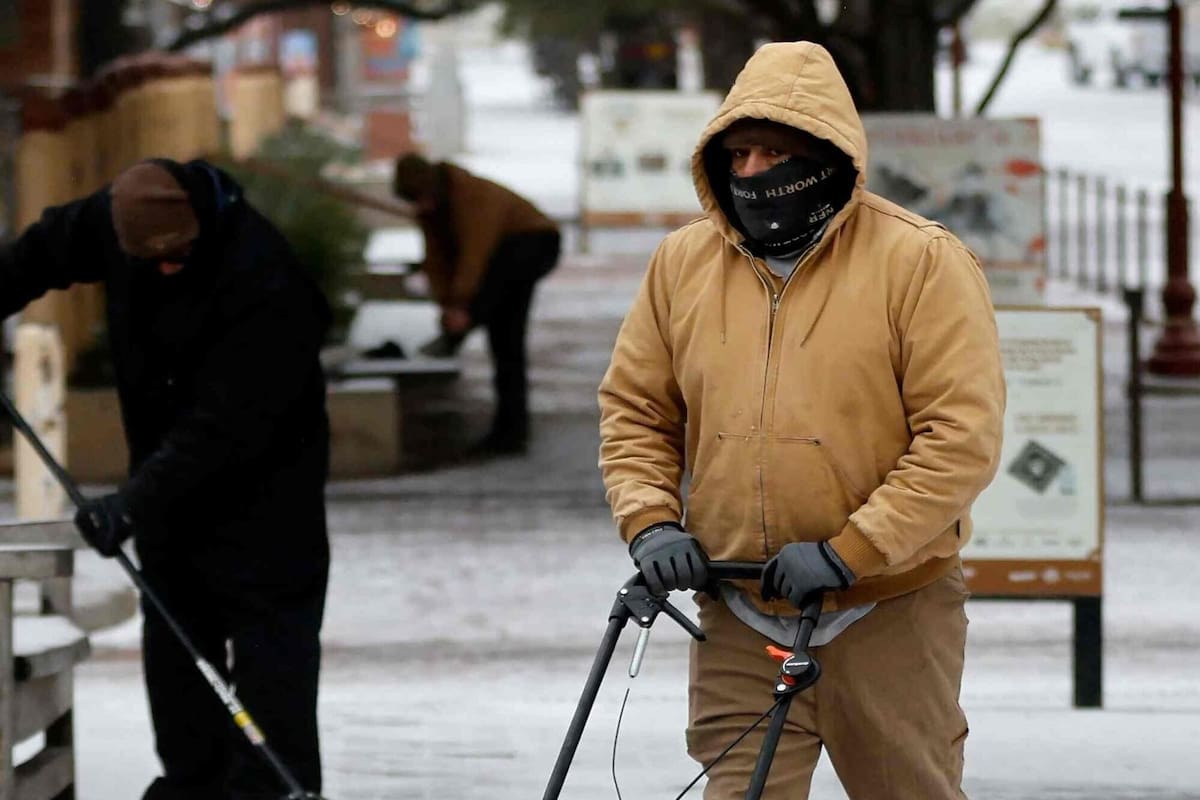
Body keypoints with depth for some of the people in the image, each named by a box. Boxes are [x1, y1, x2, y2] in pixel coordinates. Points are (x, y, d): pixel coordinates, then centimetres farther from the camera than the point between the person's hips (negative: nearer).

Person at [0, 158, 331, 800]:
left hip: (260, 491, -7)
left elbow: (226, 426, -33)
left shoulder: (268, 284, -33)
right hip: (170, 483, 7)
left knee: (270, 655, -9)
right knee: (174, 639, 13)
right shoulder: (117, 219, -11)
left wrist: (136, 500, -34)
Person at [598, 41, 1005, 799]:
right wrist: (650, 522, -5)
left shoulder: (922, 261, -9)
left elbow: (963, 437, -14)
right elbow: (635, 411, 14)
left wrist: (846, 552, -20)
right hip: (738, 626, 3)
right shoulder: (684, 263, 5)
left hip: (888, 614, -3)